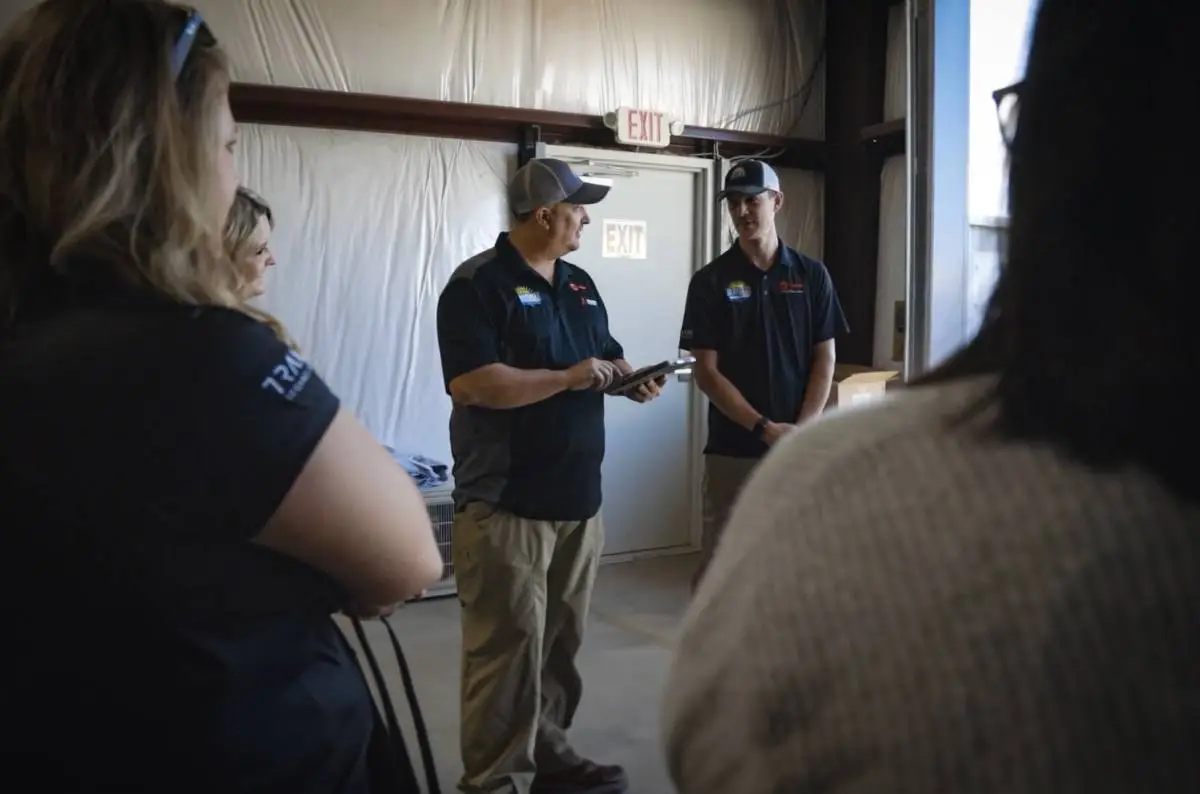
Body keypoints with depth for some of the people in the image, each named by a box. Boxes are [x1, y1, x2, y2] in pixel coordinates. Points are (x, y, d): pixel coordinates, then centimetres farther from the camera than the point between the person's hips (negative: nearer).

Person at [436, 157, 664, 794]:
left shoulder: (579, 285, 15)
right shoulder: (478, 285, -11)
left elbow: (605, 358, 25)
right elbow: (469, 382, -22)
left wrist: (631, 379, 2)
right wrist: (567, 378, -19)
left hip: (577, 497, 8)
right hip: (504, 503, -8)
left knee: (560, 642, 16)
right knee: (508, 646, -5)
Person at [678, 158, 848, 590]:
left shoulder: (812, 275, 6)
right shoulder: (710, 280, 0)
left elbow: (825, 360, 4)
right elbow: (707, 372, -5)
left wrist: (801, 430, -10)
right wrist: (765, 428, -14)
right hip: (732, 449, -1)